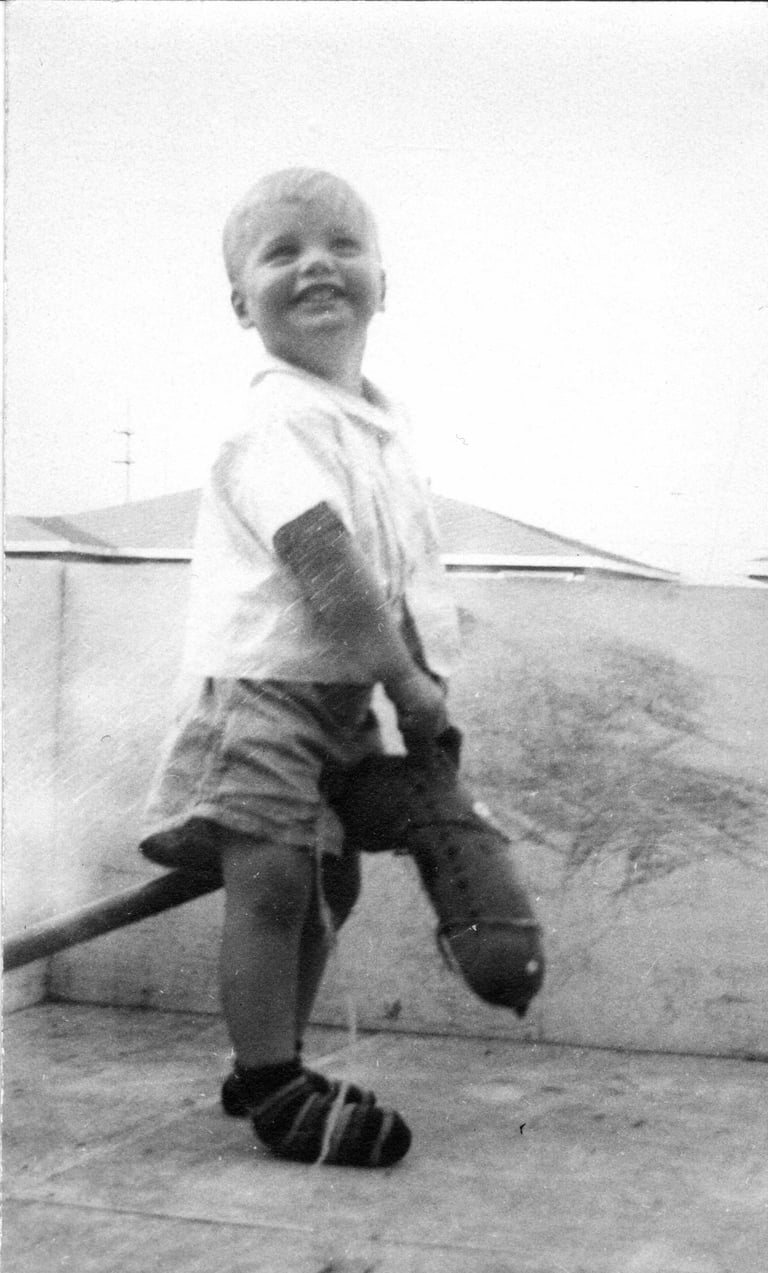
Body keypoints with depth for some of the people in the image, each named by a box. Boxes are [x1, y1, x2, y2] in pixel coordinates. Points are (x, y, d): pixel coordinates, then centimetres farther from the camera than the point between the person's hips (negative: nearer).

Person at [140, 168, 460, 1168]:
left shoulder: (379, 419, 10)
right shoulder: (278, 419, -18)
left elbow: (404, 569, 17)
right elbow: (323, 565, -24)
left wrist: (420, 678, 10)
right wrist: (408, 683, -18)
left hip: (339, 694, 9)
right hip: (264, 684, -9)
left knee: (331, 879, 14)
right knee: (271, 879, -11)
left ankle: (266, 1065, 27)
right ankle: (278, 1092, 1)